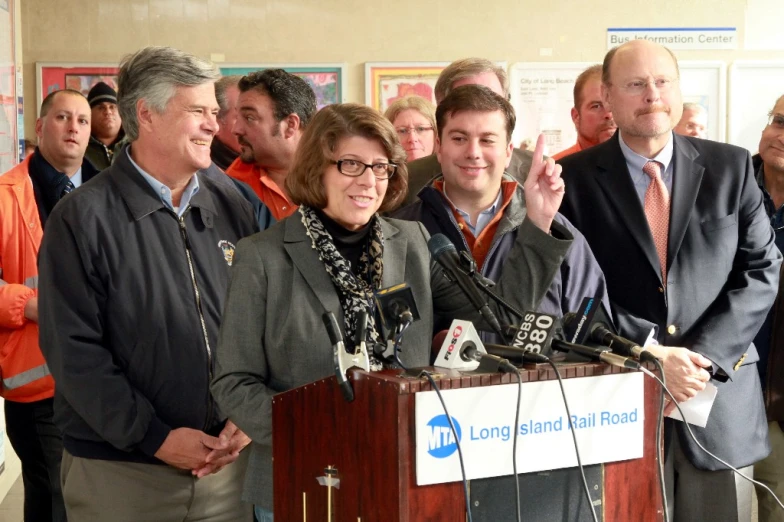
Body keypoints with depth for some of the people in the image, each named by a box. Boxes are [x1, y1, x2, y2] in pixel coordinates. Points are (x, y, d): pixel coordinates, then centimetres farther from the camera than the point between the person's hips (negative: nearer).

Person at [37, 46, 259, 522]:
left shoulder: (231, 203, 6)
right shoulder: (83, 218, -8)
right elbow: (73, 349, -12)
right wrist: (155, 438, -15)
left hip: (226, 460, 4)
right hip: (119, 470, -4)